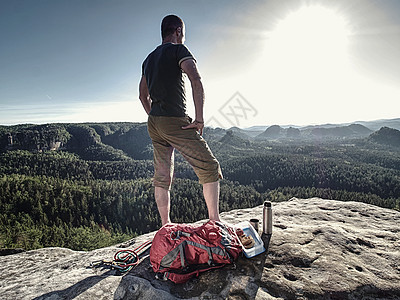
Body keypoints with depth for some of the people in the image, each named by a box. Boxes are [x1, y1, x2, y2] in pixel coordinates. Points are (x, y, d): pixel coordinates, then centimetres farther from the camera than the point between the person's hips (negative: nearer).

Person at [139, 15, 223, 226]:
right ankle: (214, 223, -2)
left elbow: (143, 95, 26)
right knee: (209, 168, -3)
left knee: (162, 176, 11)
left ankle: (165, 225, 19)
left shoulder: (149, 59, 22)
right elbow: (196, 80, -19)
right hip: (175, 121, -8)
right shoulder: (178, 50, -2)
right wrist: (200, 119, -18)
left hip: (153, 124, 9)